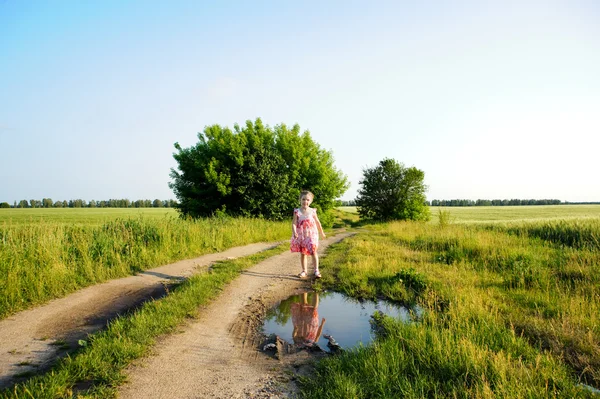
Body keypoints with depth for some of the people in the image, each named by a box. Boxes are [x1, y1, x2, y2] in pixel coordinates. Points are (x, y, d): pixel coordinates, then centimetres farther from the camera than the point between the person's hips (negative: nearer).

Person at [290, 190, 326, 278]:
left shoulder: (312, 211, -1)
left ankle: (316, 271, 2)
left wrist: (322, 232, 20)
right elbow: (294, 223, -12)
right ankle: (304, 271, 20)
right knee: (303, 253, 9)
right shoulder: (297, 211, -4)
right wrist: (294, 232, -30)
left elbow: (317, 222, 11)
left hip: (311, 235, -1)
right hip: (301, 235, 1)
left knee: (313, 252, -7)